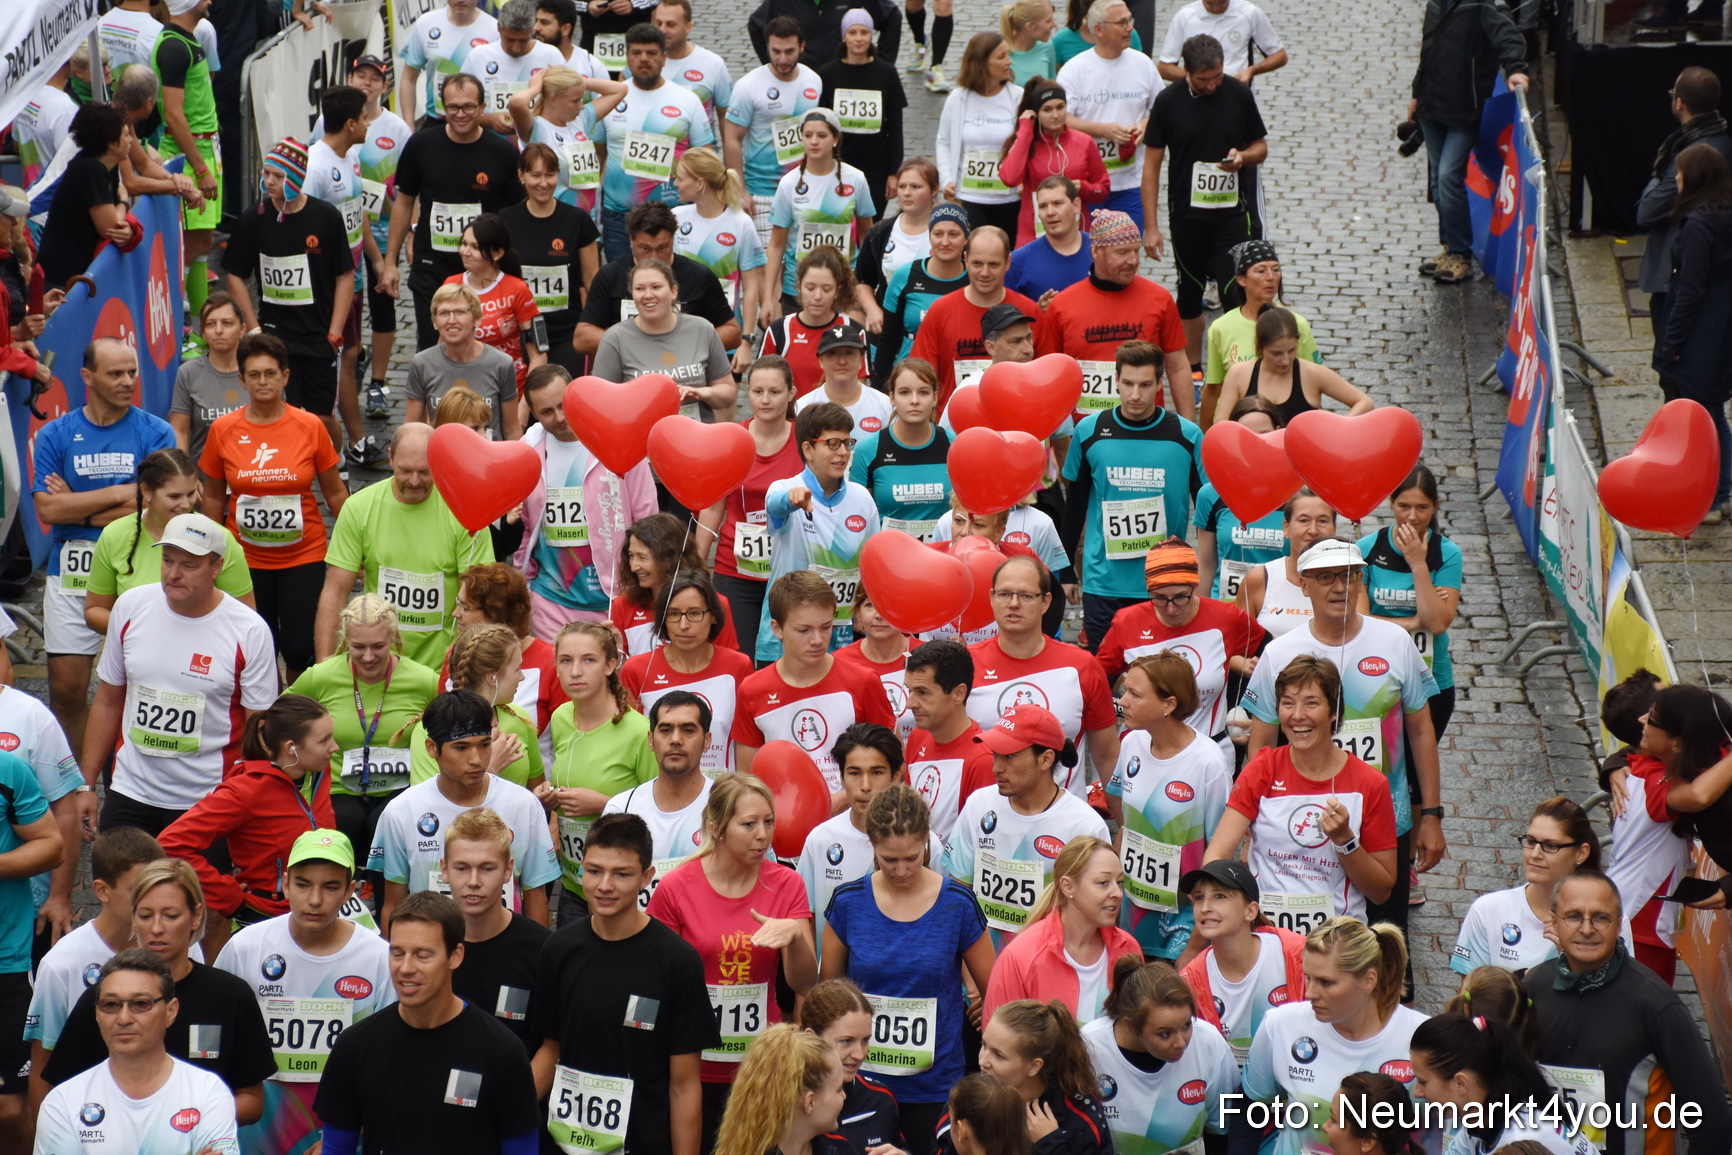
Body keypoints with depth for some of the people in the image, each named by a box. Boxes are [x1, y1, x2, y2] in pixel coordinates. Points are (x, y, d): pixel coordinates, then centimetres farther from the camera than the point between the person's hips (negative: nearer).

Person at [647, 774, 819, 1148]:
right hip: (693, 1065, -1)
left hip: (760, 1067, 2)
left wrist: (794, 934, -22)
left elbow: (804, 984, -4)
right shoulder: (675, 888, -6)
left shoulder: (786, 885, -1)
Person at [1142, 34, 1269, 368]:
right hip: (1186, 214, 1)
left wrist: (1242, 156, -17)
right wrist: (1150, 226, -4)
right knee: (1190, 291, 12)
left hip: (1232, 212, -1)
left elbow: (1261, 147, 9)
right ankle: (1192, 368, 26)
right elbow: (1152, 164, -1)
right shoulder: (1168, 101, -5)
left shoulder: (1239, 94, -3)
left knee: (1235, 293, -8)